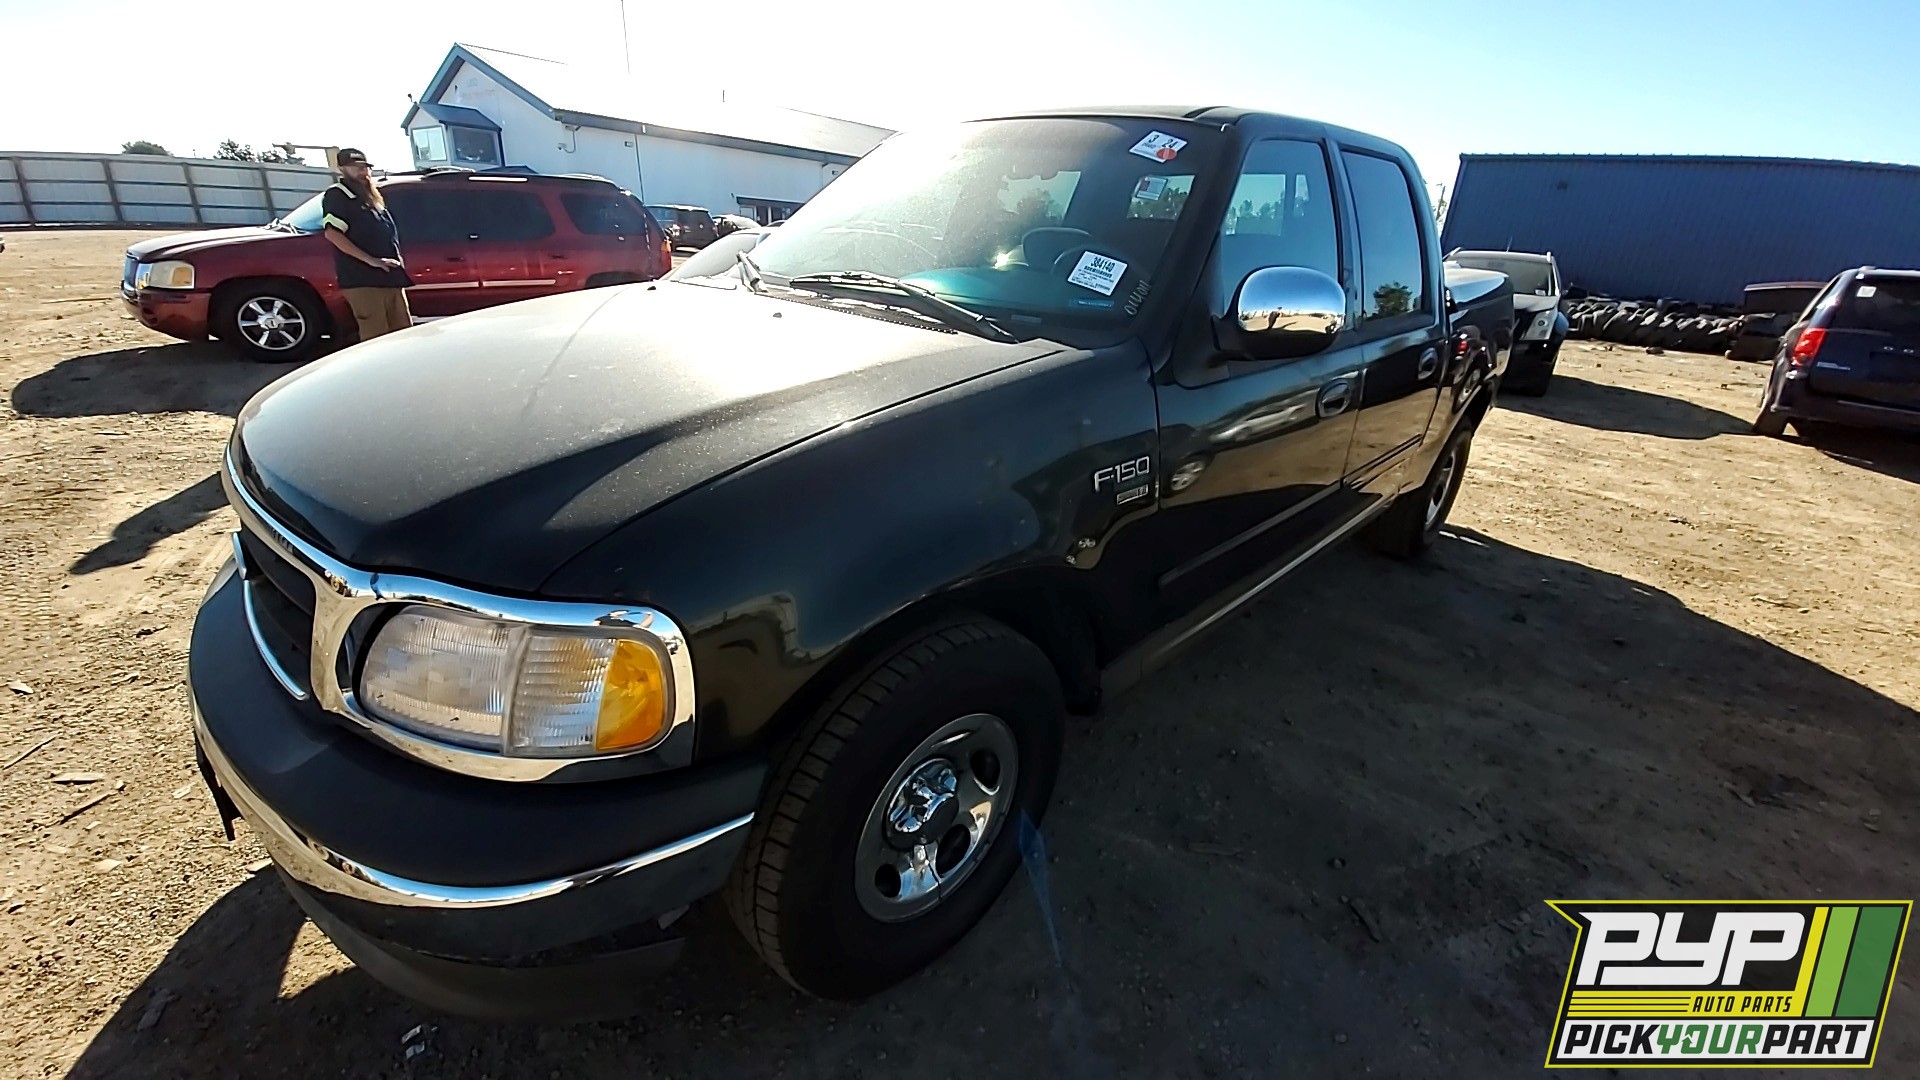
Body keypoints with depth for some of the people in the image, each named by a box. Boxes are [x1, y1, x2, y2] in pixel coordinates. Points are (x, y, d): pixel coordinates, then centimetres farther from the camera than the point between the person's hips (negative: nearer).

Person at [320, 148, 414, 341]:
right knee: (377, 340, -12)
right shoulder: (337, 195, -2)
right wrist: (371, 260, -20)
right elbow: (332, 233, -15)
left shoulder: (372, 198, 23)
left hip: (390, 278, 8)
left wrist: (397, 260, 15)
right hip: (363, 281, -8)